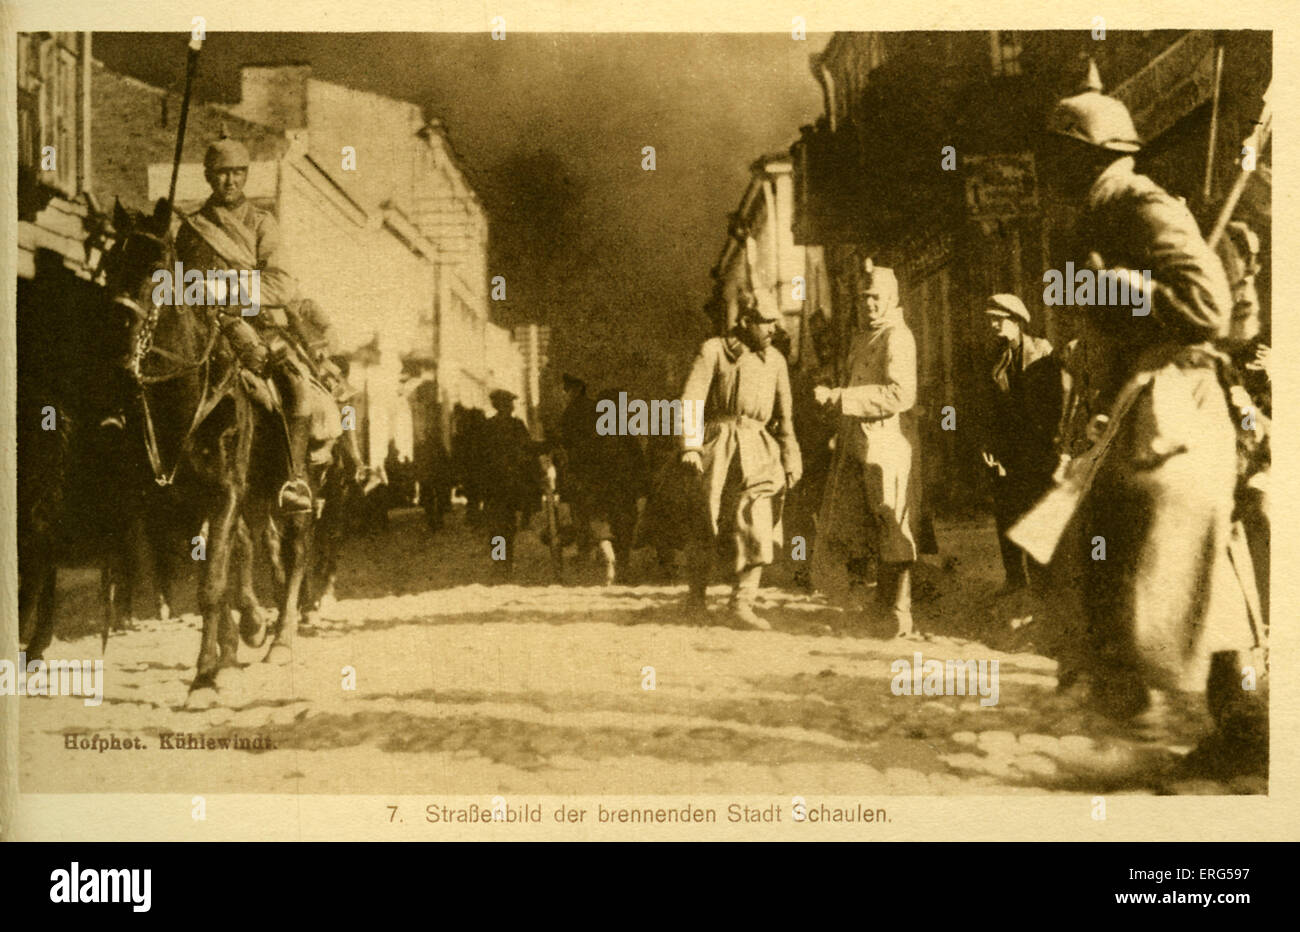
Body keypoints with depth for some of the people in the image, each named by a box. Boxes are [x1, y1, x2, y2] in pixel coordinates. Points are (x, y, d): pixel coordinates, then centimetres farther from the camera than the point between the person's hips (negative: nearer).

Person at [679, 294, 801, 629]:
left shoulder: (775, 360, 15)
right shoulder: (713, 350, 1)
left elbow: (784, 414, 19)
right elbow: (691, 400, -7)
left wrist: (791, 459, 12)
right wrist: (690, 445, -18)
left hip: (759, 450, 4)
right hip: (720, 444, -3)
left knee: (757, 527, -8)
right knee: (707, 525, 2)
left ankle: (743, 602, -6)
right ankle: (696, 595, 19)